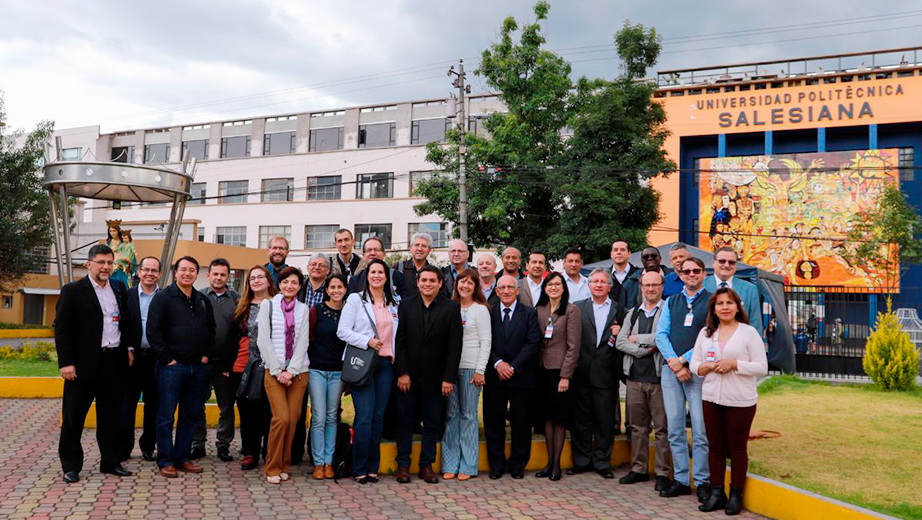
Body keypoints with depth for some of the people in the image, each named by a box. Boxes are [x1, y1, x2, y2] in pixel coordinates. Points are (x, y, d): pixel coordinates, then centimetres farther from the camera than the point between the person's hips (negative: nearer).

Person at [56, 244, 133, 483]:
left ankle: (111, 461, 23)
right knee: (73, 417, 5)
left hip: (114, 363, 4)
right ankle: (71, 466, 17)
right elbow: (61, 329, -7)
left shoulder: (119, 289, 11)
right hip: (83, 364, -4)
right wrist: (65, 362, -13)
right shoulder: (72, 291, -4)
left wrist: (128, 348, 8)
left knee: (111, 416, 12)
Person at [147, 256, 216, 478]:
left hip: (197, 367, 6)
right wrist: (167, 358, -11)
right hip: (171, 366, -5)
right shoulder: (163, 298, -3)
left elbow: (211, 330, 20)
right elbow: (153, 331, -8)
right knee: (166, 416, 0)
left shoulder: (203, 301, 13)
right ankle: (165, 461, 10)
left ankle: (182, 457, 21)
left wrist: (206, 355, 8)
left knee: (192, 414, 10)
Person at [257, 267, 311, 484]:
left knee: (293, 419, -1)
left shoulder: (303, 309, 10)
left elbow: (303, 342, 4)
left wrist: (291, 371, -8)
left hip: (298, 372, 2)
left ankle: (283, 466, 14)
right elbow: (263, 340, -2)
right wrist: (278, 371, -8)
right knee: (281, 418, -13)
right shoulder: (268, 305, 4)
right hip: (274, 371, -2)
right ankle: (272, 468, 2)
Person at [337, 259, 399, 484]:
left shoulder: (393, 304, 15)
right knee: (365, 417, -9)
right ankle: (359, 469, 1)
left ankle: (372, 467, 13)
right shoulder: (356, 300, 1)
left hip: (385, 364, 4)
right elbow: (342, 331, -6)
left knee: (378, 417, 5)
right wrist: (367, 341, -16)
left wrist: (395, 356, 10)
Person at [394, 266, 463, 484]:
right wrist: (402, 372, -7)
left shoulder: (452, 308, -1)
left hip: (435, 377, 0)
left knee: (432, 423, 7)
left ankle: (426, 465, 18)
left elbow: (455, 345, -4)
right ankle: (403, 464, 17)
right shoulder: (406, 305, 3)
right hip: (408, 376, 1)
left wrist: (449, 378, -8)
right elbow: (399, 341, 0)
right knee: (404, 421, 7)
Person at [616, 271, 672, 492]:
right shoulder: (633, 313, 16)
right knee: (638, 426, 12)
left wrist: (636, 338, -5)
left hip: (659, 377, -5)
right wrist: (645, 350, -9)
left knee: (662, 428, 0)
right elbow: (620, 342, 6)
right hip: (635, 377, 5)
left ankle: (663, 473, 10)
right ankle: (639, 469, 22)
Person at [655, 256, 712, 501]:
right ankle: (680, 480, 16)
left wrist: (684, 360, -11)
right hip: (671, 370, 4)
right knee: (675, 429, 7)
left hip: (698, 371, -4)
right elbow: (661, 334, 8)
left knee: (701, 430, -4)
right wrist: (674, 363, -7)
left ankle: (701, 481, 8)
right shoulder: (671, 302, 16)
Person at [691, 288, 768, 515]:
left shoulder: (749, 332, -2)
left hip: (740, 401, -4)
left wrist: (734, 364, -17)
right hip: (711, 398, 4)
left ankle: (735, 495, 17)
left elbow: (762, 368, -6)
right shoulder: (705, 333, 10)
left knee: (737, 448, 5)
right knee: (715, 447, 9)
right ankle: (716, 493, 19)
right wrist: (709, 366, -10)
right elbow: (694, 364, 10)